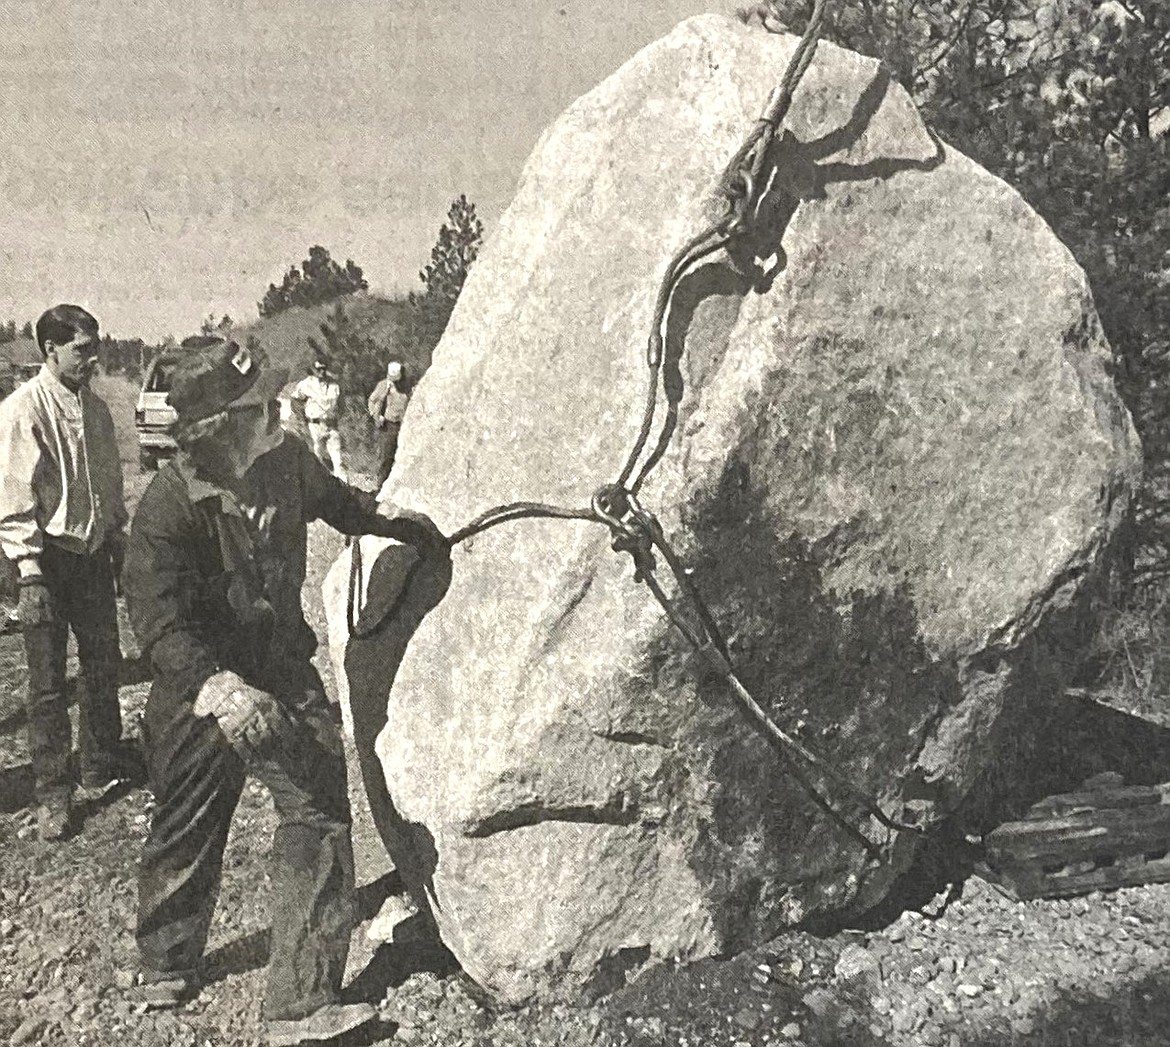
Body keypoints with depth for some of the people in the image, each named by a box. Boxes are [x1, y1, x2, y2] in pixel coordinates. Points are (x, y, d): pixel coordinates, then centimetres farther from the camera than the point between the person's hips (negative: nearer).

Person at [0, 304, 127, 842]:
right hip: (49, 555, -6)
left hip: (93, 552, 6)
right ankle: (53, 793, 14)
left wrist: (117, 538, 15)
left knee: (104, 662, 14)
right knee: (48, 681, 2)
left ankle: (101, 764, 32)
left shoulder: (94, 406, 6)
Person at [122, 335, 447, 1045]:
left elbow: (334, 499, 18)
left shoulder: (289, 459, -7)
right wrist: (221, 692, -41)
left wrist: (402, 525, 22)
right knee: (186, 833, 16)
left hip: (284, 676, 4)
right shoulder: (169, 506, -24)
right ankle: (167, 967, 46)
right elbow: (160, 622, -28)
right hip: (202, 693, -3)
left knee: (319, 814, -7)